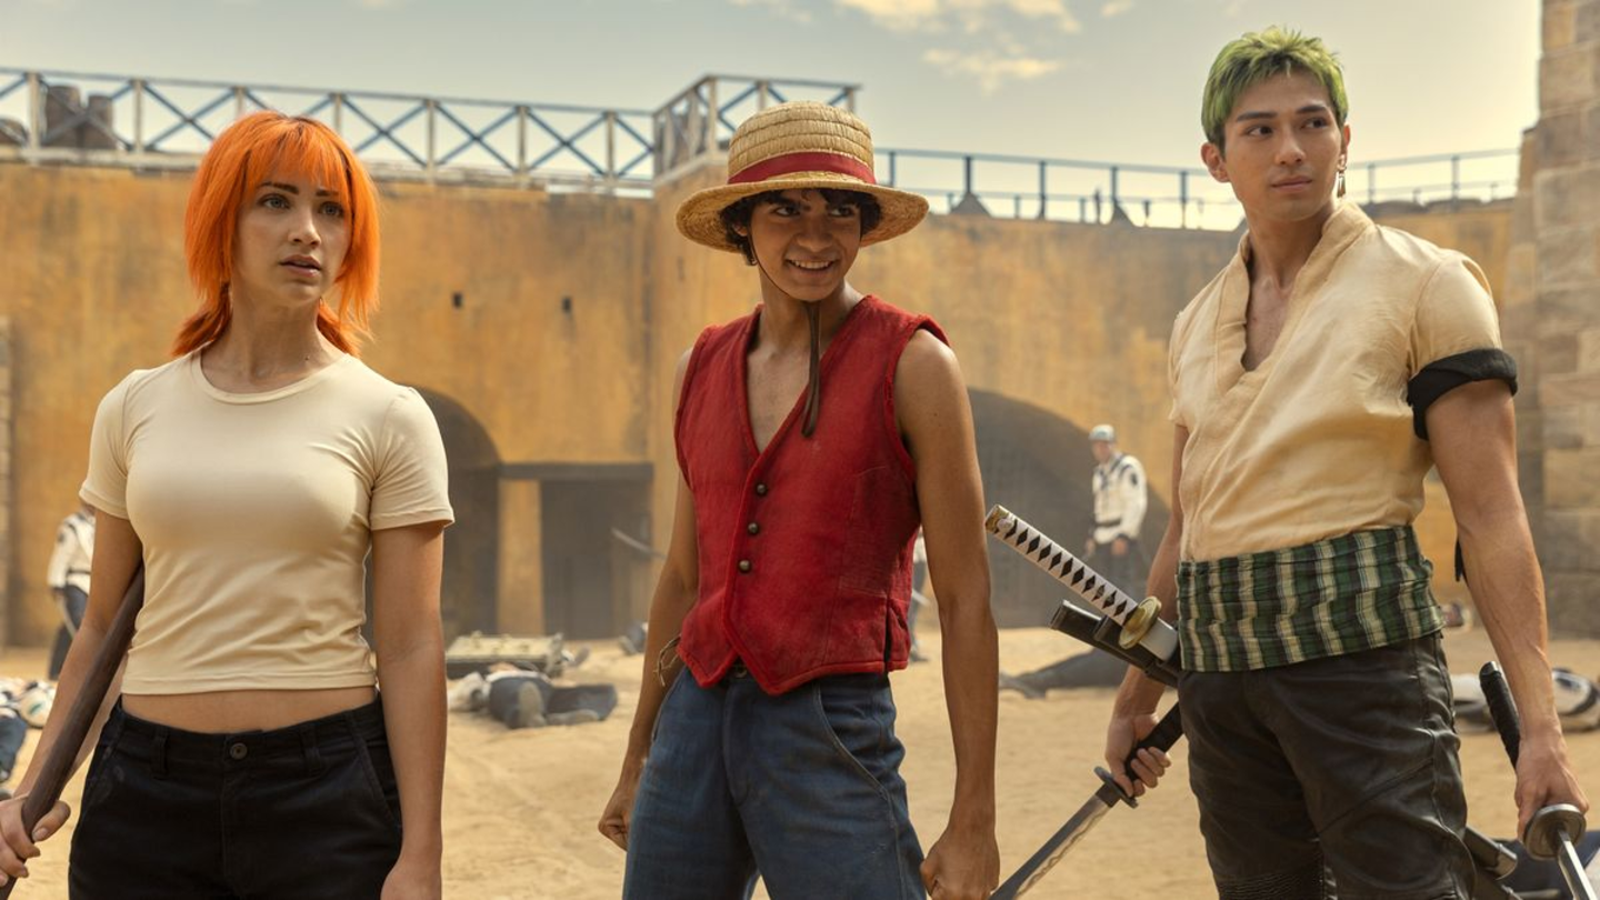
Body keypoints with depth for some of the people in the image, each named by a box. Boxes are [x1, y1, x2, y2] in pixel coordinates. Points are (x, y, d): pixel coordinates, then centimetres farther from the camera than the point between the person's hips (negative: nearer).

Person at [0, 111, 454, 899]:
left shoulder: (387, 418, -3)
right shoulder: (135, 410, 5)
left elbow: (410, 649, -5)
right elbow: (102, 626, 12)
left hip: (327, 781, -2)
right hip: (144, 781, 3)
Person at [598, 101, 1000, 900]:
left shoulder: (911, 365, -6)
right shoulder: (703, 367, 8)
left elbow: (964, 600, -7)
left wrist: (973, 820, -8)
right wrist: (637, 760, 19)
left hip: (833, 734, -4)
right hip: (694, 723, 5)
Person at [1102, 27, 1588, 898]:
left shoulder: (1424, 282, -1)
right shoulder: (1197, 321, 14)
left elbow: (1490, 517, -6)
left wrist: (1540, 726, -13)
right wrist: (1136, 697, 22)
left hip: (1359, 645, -5)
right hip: (1219, 661, 5)